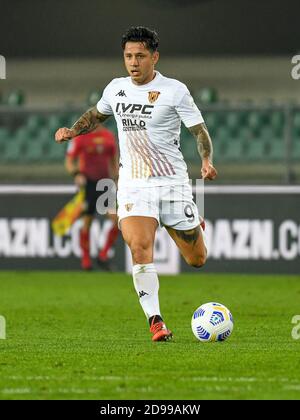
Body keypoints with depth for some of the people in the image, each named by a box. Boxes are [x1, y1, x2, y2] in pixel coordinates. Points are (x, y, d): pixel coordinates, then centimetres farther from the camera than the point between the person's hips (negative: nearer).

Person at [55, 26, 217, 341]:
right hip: (133, 186, 2)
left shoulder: (174, 90, -6)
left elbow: (200, 131, -3)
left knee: (197, 260, 7)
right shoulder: (116, 88, 6)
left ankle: (193, 226, 45)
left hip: (172, 183, -2)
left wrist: (207, 161, -21)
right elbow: (96, 115, 27)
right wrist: (72, 131, 9)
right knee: (139, 248, -24)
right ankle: (155, 321, -18)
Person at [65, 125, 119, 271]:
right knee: (87, 222, -1)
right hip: (87, 182, -4)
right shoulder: (80, 137, -5)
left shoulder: (109, 136, 9)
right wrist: (76, 174, -22)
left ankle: (103, 255, 4)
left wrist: (117, 177, 13)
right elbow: (69, 161, -5)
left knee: (118, 219, -9)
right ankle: (85, 260, 13)